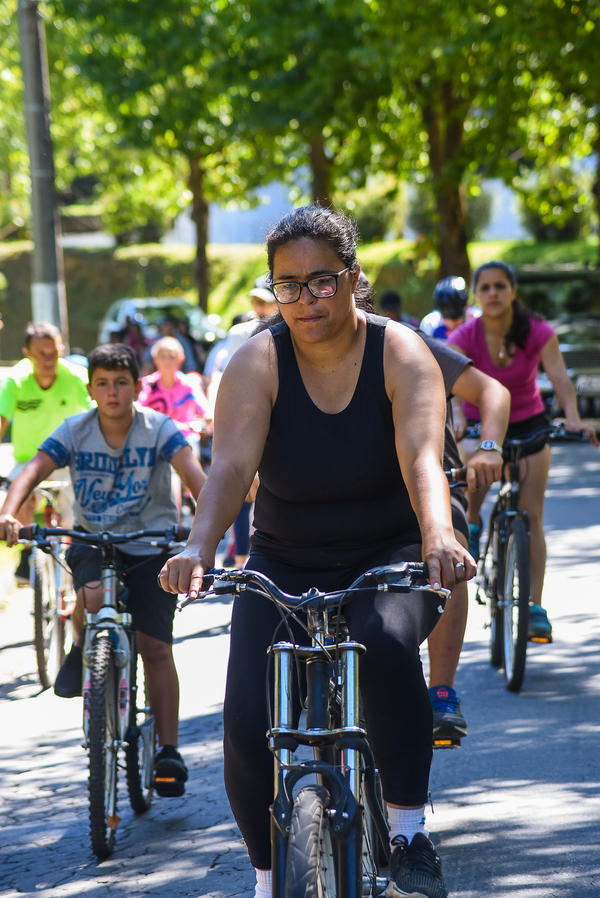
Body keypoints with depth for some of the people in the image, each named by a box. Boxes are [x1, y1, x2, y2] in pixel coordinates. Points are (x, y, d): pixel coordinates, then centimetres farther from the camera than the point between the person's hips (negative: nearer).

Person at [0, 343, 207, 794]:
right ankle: (82, 649, 3)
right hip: (94, 541, 1)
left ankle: (169, 749, -1)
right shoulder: (75, 431, -8)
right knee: (92, 598, -32)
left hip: (151, 545, -1)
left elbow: (190, 468, -27)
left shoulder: (158, 428, -13)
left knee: (155, 646, -8)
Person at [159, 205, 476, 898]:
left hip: (388, 559, -1)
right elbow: (231, 464, -26)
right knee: (248, 728, -16)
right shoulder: (258, 361, -11)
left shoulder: (399, 354, -13)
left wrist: (438, 538, -50)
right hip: (285, 567, 2)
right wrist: (198, 547, -46)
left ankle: (408, 834, -20)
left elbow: (421, 457, -29)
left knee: (385, 645, -36)